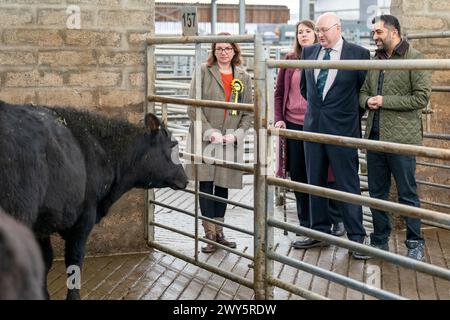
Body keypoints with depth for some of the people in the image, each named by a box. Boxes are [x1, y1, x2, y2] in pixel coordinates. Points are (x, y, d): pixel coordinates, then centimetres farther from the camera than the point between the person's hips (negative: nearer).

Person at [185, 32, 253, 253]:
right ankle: (209, 235, 3)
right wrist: (210, 132, -13)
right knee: (205, 184, -5)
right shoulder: (204, 72, -1)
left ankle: (219, 232, 21)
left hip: (230, 141, 3)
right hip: (205, 138, -3)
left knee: (223, 185, 10)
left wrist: (237, 134, -6)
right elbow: (193, 107, -6)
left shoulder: (243, 77, 8)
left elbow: (249, 112, 9)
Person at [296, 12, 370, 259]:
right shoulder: (309, 52, 7)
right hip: (313, 125, 5)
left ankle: (356, 237, 6)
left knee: (348, 185, -1)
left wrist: (350, 112, 8)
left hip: (343, 128, -5)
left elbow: (365, 89, 2)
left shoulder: (358, 54, -7)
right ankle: (319, 232, 22)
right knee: (315, 183, 11)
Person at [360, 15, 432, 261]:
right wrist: (368, 101, -4)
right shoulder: (375, 60, 14)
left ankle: (415, 243, 14)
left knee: (408, 194, 2)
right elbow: (363, 92, 20)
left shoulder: (414, 59, -6)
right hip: (374, 135, 6)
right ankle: (380, 240, 24)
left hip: (401, 138, -6)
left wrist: (385, 101, -14)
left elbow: (421, 97, -13)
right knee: (376, 192, 12)